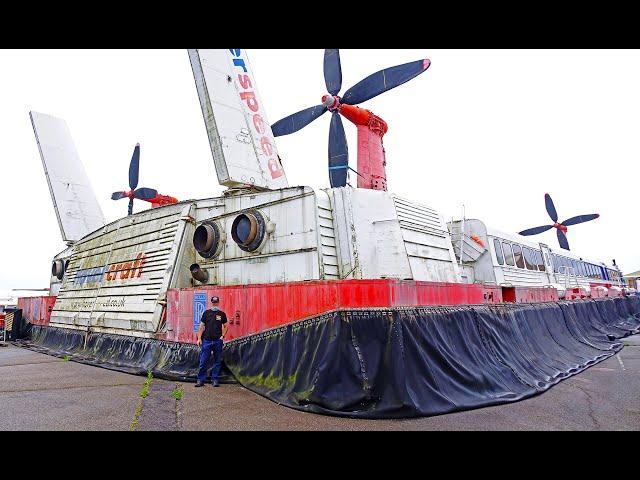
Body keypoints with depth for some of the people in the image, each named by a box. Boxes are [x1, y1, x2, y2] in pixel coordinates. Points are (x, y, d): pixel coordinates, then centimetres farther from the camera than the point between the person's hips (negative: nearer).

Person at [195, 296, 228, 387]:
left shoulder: (222, 314, 6)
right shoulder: (206, 313, 6)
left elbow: (225, 326, 13)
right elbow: (201, 326, 5)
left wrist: (222, 336, 1)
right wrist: (199, 338, -1)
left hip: (218, 341, 1)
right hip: (206, 340, -1)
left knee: (217, 361, 5)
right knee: (203, 361, 1)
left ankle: (215, 380, 14)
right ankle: (200, 380, 10)